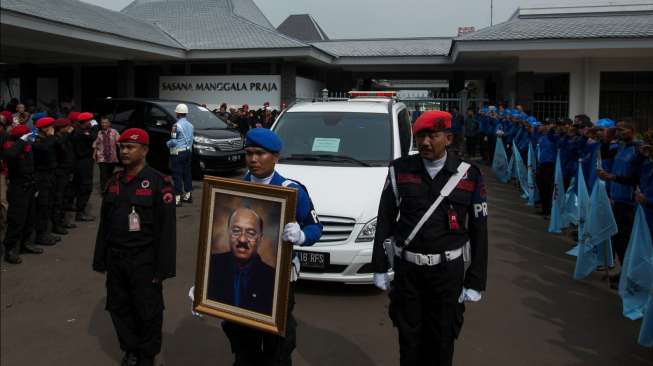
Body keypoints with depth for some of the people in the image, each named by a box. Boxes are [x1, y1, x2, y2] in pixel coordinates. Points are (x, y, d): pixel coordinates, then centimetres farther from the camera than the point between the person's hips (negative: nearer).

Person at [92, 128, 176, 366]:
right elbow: (104, 224, 13)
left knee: (148, 311, 6)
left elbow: (166, 228, -13)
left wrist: (163, 268, -16)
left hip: (144, 261, -5)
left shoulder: (158, 182, -11)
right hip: (115, 259, 6)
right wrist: (100, 260, 12)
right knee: (119, 308, 14)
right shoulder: (113, 183, 8)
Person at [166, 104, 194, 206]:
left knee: (177, 175, -5)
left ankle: (177, 198, -5)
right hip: (188, 151, 8)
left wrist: (168, 143, 2)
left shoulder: (176, 125, -15)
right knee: (187, 173, 14)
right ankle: (188, 195, 22)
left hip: (178, 153, -8)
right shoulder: (190, 125, 9)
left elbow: (173, 141, -16)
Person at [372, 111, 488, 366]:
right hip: (407, 269, 1)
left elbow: (479, 232, -1)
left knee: (442, 341, 12)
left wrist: (475, 281, -2)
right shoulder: (400, 170, -3)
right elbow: (385, 220, 3)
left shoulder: (469, 175, -4)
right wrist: (379, 266, 2)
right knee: (409, 338, 13)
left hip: (448, 271, 0)